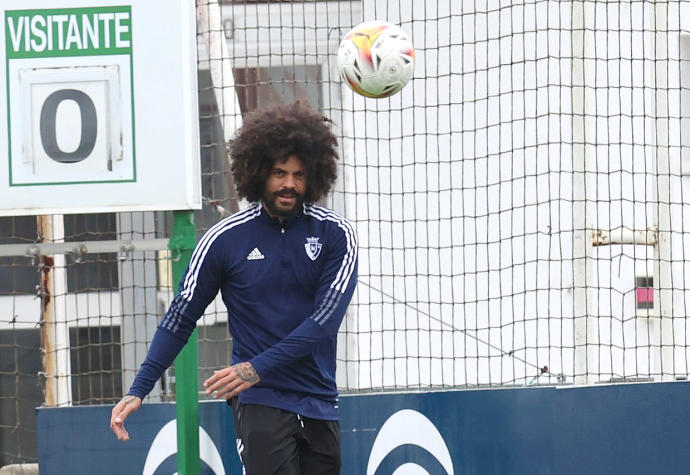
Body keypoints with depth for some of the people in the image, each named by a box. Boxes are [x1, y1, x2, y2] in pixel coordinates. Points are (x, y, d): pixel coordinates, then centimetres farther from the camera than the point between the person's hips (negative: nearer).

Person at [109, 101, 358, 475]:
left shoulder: (335, 234, 1)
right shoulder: (224, 239, -1)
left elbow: (327, 317, -9)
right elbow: (180, 318, 4)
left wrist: (258, 367, -19)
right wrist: (137, 391, -4)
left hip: (320, 405, 3)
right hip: (260, 403, -3)